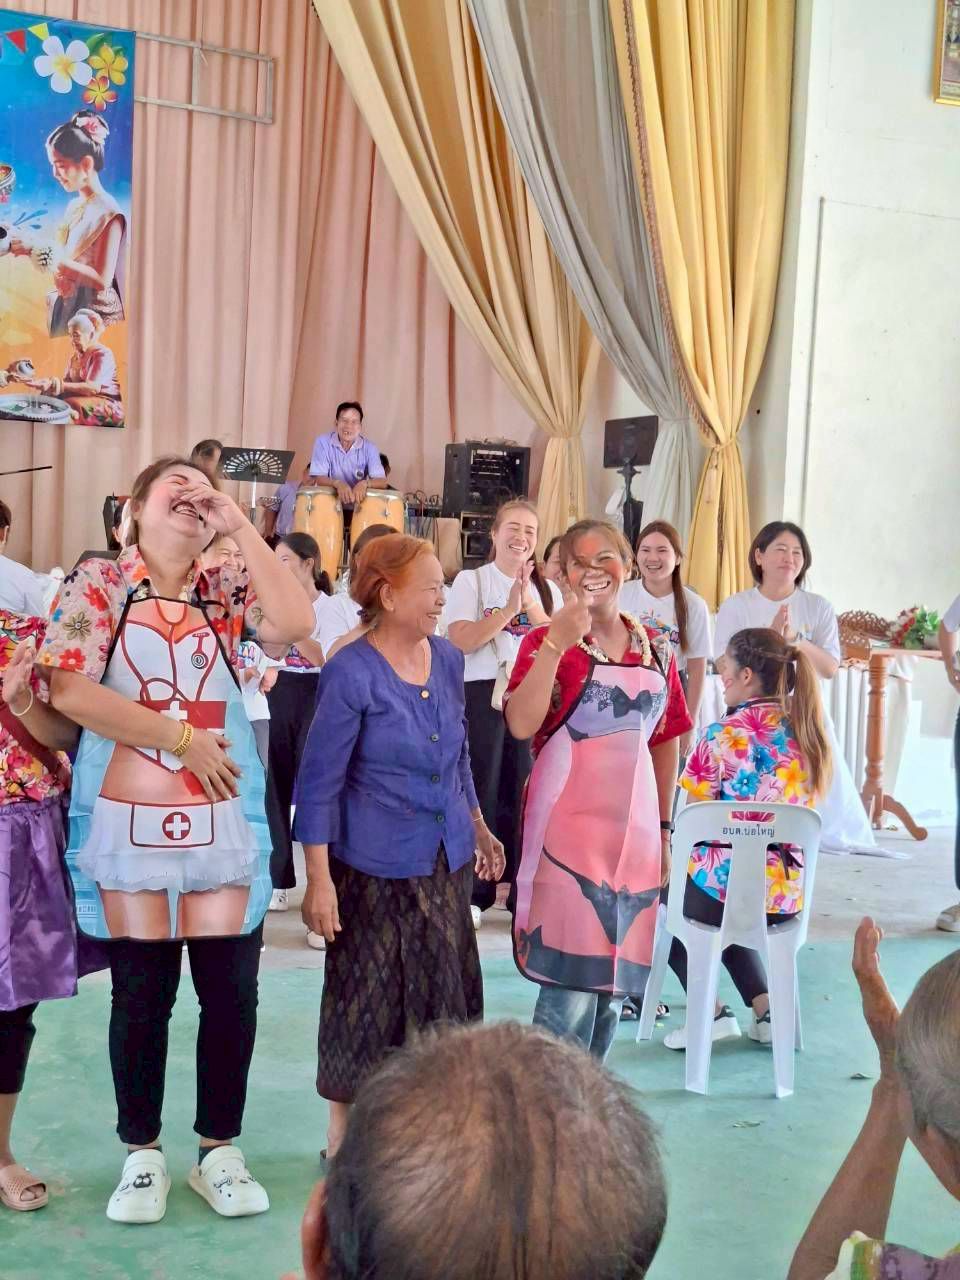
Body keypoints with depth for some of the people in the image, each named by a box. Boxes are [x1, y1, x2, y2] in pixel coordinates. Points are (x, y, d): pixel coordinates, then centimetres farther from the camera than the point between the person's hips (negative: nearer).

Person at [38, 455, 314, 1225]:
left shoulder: (226, 591, 7)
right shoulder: (97, 584, -1)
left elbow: (296, 624, -13)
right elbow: (70, 691, -14)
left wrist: (241, 527, -9)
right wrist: (184, 739, -13)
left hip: (222, 819, 3)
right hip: (127, 819, -2)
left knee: (231, 987, 5)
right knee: (141, 992, 6)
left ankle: (219, 1149, 21)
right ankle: (143, 1153, 23)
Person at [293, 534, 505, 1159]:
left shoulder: (448, 659, 2)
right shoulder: (351, 674, -16)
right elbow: (319, 783, -14)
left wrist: (478, 826, 20)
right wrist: (319, 879, -17)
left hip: (445, 861, 6)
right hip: (375, 870, -6)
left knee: (442, 995, 14)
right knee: (366, 1004, 5)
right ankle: (346, 1137, 22)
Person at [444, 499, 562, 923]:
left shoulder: (547, 590, 14)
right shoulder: (471, 580, 2)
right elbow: (462, 640, -10)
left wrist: (532, 606, -11)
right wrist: (509, 609, -15)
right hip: (482, 693, -3)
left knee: (525, 790, 3)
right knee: (481, 789, -2)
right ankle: (472, 893, 6)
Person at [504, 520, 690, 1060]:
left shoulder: (656, 647, 11)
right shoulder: (548, 641, -3)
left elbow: (666, 742, 16)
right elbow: (521, 725, -20)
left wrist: (664, 829, 15)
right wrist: (557, 644, -22)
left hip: (634, 828, 5)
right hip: (570, 827, -5)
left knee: (616, 977, 11)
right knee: (573, 979, -8)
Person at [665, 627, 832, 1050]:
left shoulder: (722, 737, -14)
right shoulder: (808, 735, 4)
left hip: (723, 891, -6)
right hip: (788, 896, 6)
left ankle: (710, 1011, 10)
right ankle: (766, 1008, 18)